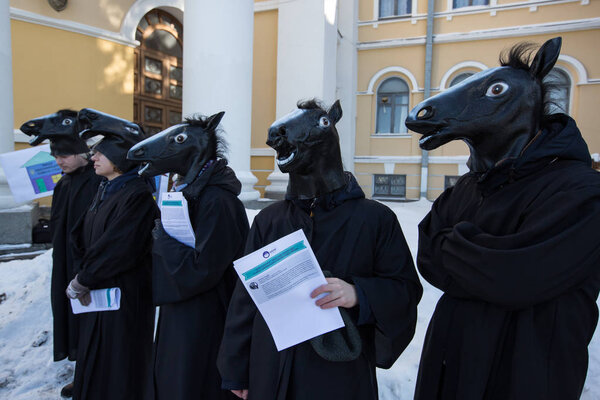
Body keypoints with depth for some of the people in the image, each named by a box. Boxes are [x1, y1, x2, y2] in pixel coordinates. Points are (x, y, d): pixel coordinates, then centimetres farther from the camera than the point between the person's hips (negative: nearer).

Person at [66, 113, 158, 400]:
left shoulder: (138, 195, -19)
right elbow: (81, 237, 10)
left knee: (119, 367, 7)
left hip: (124, 296, -8)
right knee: (93, 362, 22)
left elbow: (118, 249, -23)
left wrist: (81, 282, -12)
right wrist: (82, 276, -3)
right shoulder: (104, 191, 9)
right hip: (96, 295, 9)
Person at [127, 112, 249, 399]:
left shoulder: (217, 202, -25)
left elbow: (200, 271, -26)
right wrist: (163, 233, 0)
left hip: (203, 323, -9)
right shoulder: (188, 191, 6)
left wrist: (163, 238, -17)